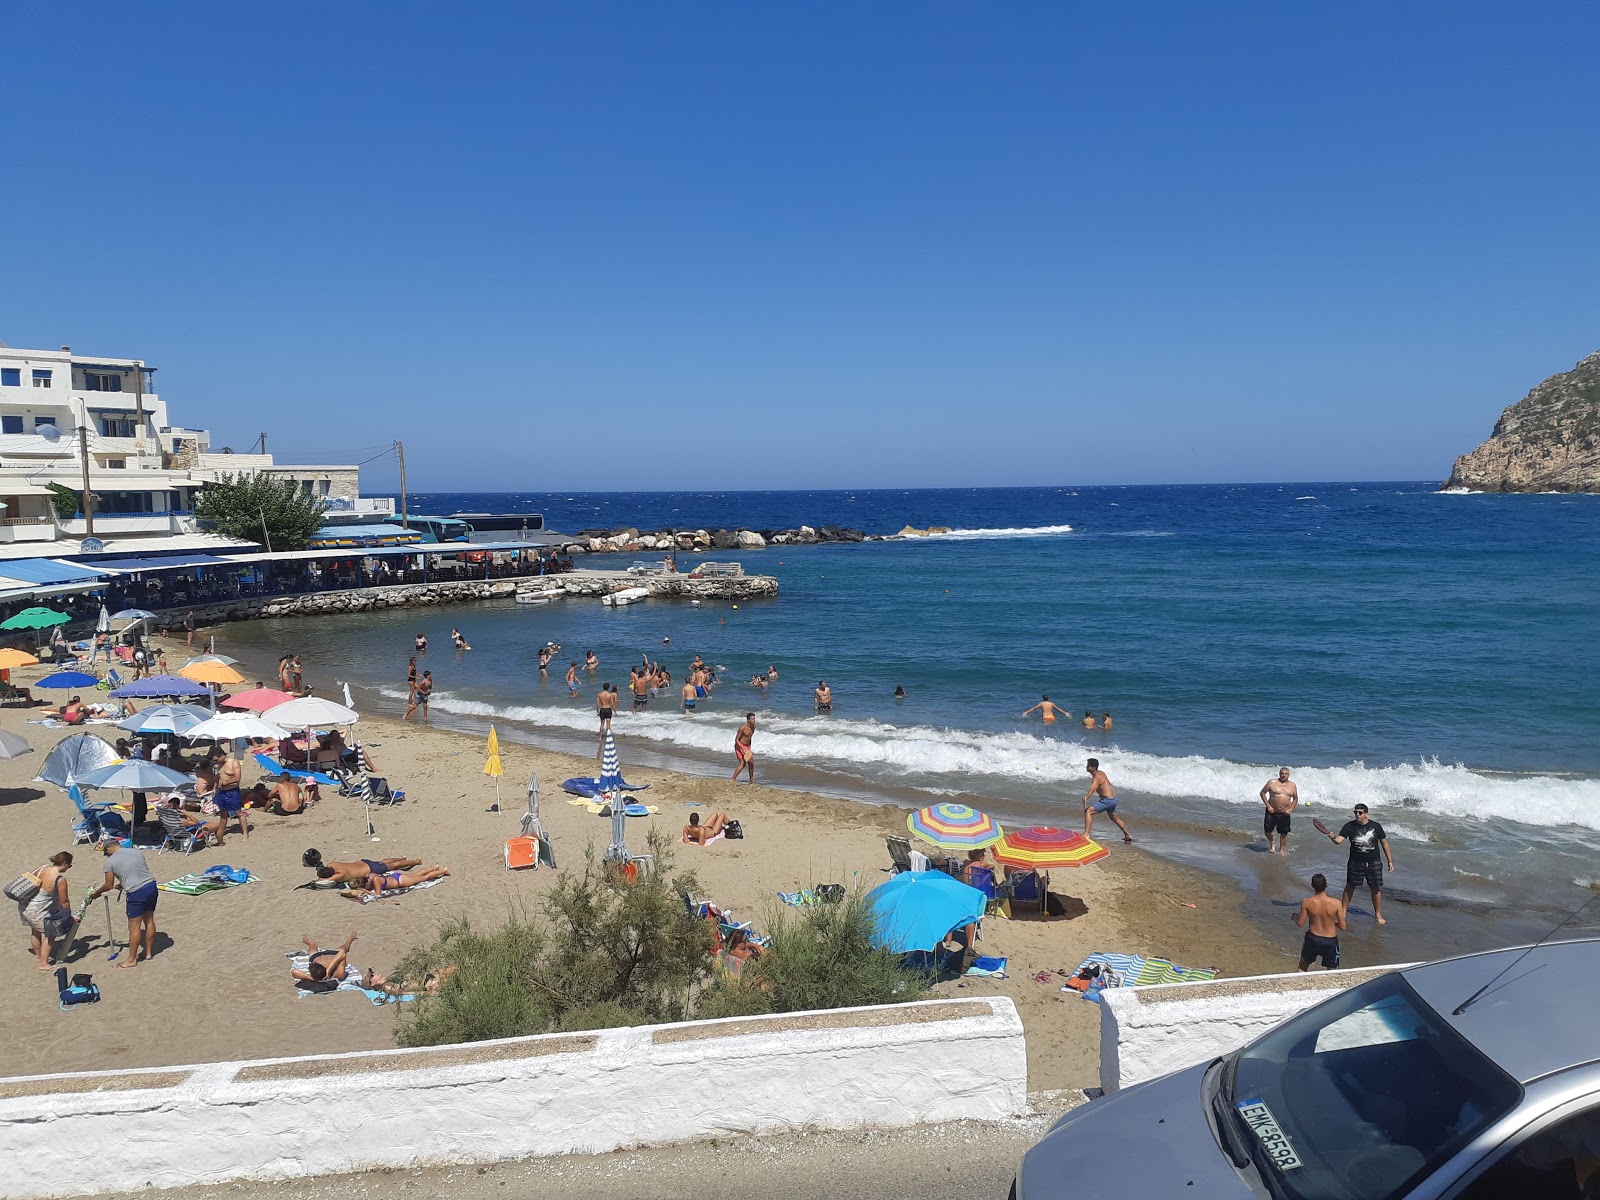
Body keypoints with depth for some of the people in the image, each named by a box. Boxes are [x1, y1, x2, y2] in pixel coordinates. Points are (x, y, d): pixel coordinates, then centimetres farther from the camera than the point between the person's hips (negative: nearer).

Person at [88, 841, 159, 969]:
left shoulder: (110, 861, -2)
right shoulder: (137, 852, 12)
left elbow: (109, 885, 4)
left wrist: (97, 892, 24)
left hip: (136, 893, -6)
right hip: (151, 886, 6)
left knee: (134, 926, 4)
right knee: (149, 920, 18)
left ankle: (131, 959, 13)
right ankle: (148, 952, 29)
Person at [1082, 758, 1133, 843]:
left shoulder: (1096, 778, -22)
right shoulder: (1101, 773, 7)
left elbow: (1092, 789, -42)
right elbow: (1108, 783, 27)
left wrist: (1086, 797, -59)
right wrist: (1112, 791, 46)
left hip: (1107, 800, -10)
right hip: (1113, 799, 10)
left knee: (1088, 811, -18)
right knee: (1114, 818, 32)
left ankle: (1086, 834, -26)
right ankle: (1128, 835, 46)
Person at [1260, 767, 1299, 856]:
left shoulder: (1292, 785, 5)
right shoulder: (1272, 782, -3)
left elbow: (1295, 799, 14)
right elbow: (1262, 793, 0)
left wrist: (1291, 809, -2)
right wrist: (1268, 806, -8)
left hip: (1284, 814, 2)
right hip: (1272, 812, -2)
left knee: (1284, 833, 5)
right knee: (1267, 831, -1)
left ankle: (1282, 850, 20)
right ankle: (1272, 843, 28)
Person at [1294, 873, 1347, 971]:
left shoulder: (1306, 902, -16)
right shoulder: (1336, 903, -16)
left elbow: (1300, 924, -8)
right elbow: (1342, 926, -8)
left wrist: (1295, 916, 14)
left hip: (1313, 938, 0)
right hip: (1330, 941, 0)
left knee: (1302, 967, 24)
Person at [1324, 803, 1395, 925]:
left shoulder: (1376, 826, -6)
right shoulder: (1349, 826, -7)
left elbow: (1384, 843, 3)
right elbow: (1339, 840, -16)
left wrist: (1390, 861, 4)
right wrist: (1333, 838, -40)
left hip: (1374, 863, 0)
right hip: (1355, 863, 0)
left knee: (1376, 888, 6)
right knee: (1350, 886, 10)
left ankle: (1378, 914, 23)